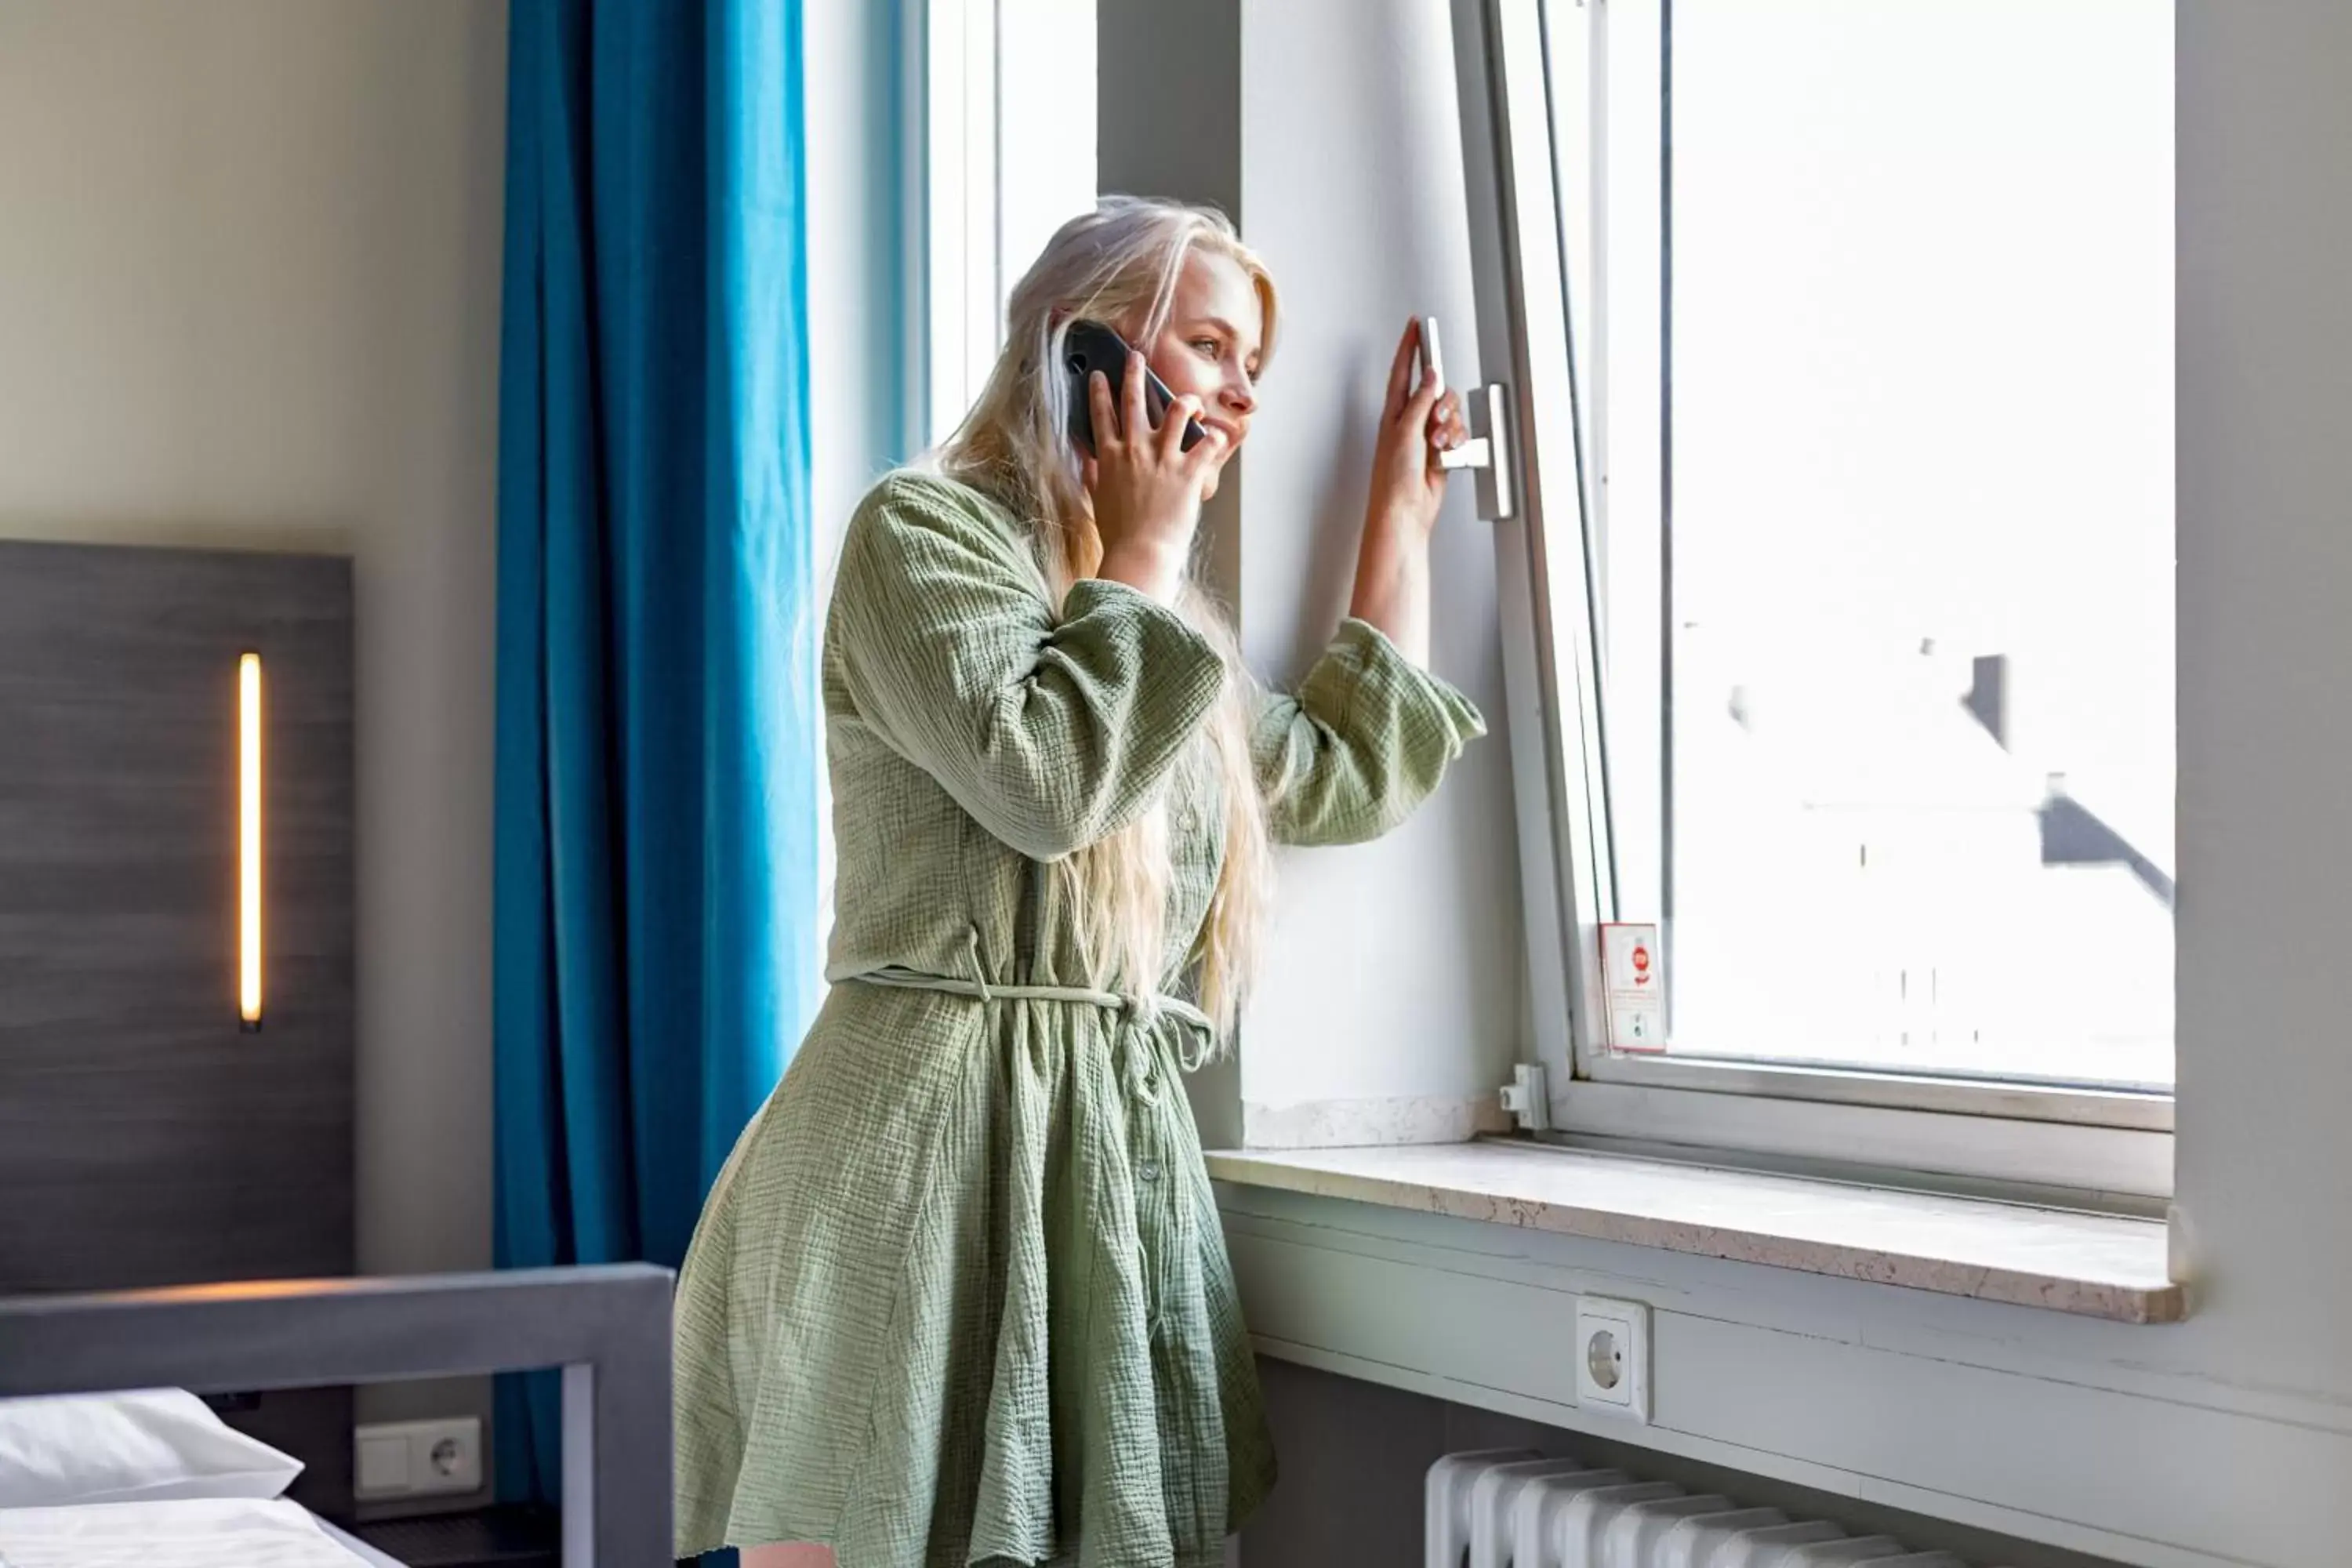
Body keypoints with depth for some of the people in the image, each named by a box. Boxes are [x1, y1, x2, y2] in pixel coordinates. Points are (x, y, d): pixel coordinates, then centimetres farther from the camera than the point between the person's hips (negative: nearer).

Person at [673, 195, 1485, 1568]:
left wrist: (1402, 512, 31)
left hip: (1127, 1151, 8)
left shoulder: (1167, 623, 23)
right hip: (929, 1138, -7)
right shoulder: (924, 527, -2)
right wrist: (1143, 556, -3)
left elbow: (1348, 776, 29)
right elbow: (1040, 778, -17)